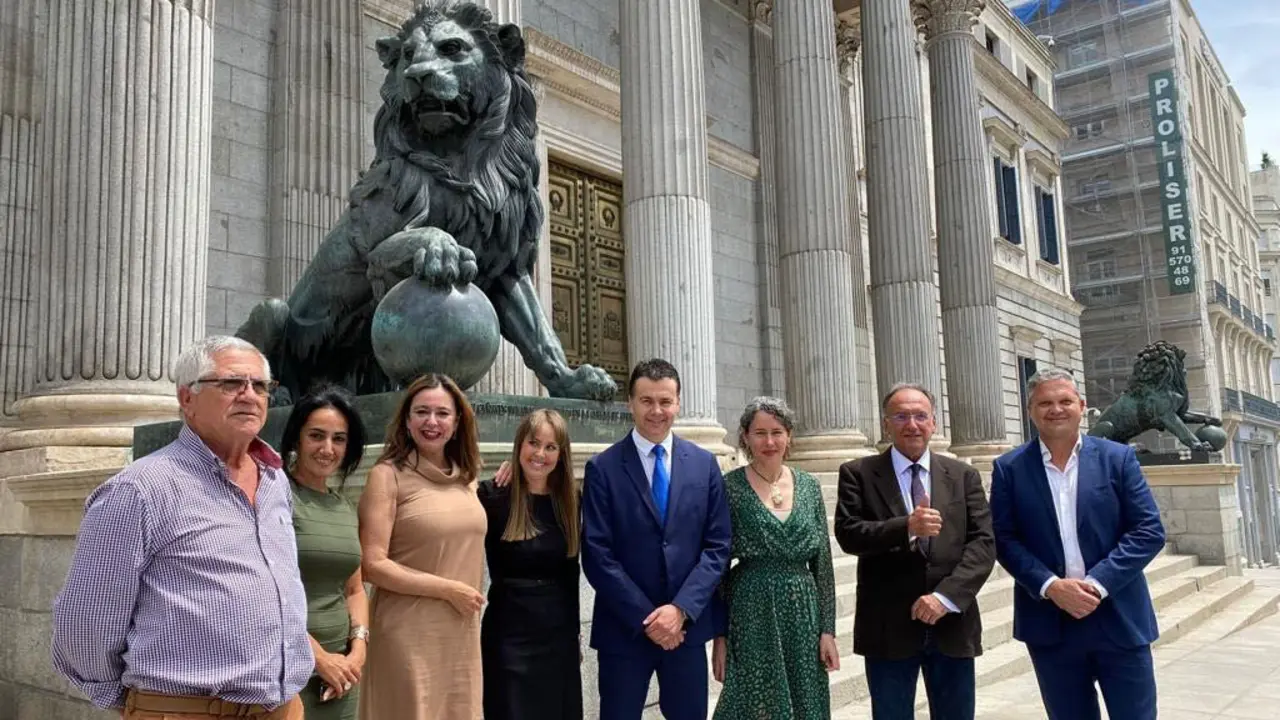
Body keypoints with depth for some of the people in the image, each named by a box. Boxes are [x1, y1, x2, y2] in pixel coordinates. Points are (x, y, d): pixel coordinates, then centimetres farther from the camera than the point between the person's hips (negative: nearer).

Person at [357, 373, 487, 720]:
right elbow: (372, 565, -14)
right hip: (410, 636, -5)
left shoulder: (464, 478, 8)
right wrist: (448, 589, -13)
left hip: (462, 635, 6)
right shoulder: (388, 475, -8)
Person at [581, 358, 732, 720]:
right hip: (624, 629, -2)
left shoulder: (704, 464, 4)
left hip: (687, 625, 2)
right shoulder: (603, 468, -5)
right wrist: (645, 617, -13)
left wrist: (681, 609, -11)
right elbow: (597, 555, -9)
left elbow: (717, 546, 0)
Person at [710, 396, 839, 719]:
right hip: (752, 616, -3)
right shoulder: (729, 488, -6)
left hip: (804, 616, 4)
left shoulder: (809, 485, 5)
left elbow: (823, 562, 6)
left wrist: (828, 629, 2)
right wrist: (719, 634, -6)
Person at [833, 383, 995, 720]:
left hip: (952, 624, 2)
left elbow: (983, 542, -1)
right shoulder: (858, 474, 1)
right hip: (888, 627, -2)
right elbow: (848, 534, -10)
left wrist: (947, 595, -14)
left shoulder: (964, 476, 8)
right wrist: (907, 527, -25)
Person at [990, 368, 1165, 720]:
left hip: (1119, 619, 0)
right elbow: (1003, 539, -2)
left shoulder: (1118, 457, 2)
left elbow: (1149, 531, -4)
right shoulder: (1009, 468, 1)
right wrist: (1050, 586, -16)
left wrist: (1097, 583, -14)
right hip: (1050, 624, 0)